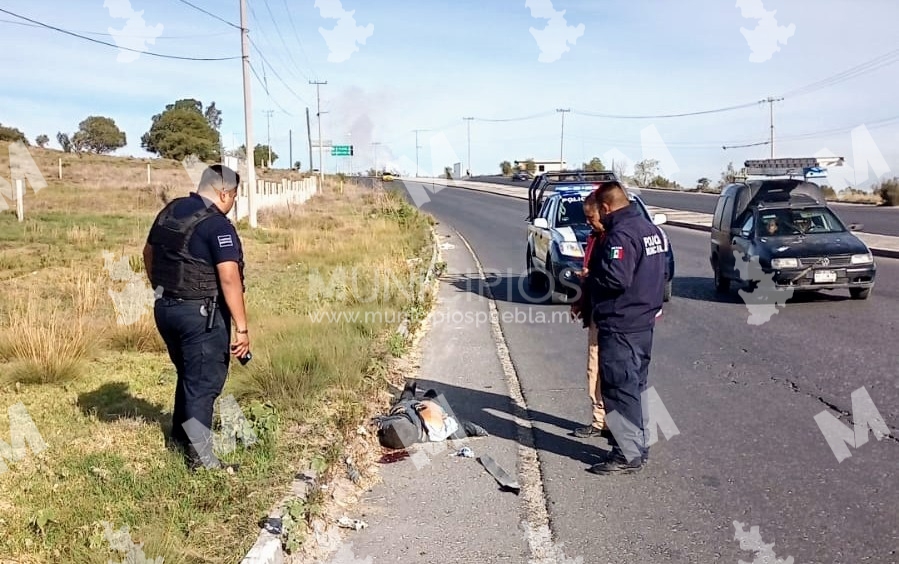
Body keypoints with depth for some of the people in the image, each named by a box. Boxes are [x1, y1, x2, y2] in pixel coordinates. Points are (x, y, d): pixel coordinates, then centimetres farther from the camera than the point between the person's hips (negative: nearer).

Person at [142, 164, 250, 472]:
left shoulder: (169, 211, 8)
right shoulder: (217, 225, -17)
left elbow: (148, 253, 20)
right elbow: (229, 279, -23)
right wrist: (242, 328, -22)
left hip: (165, 308, 8)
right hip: (201, 315, -8)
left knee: (188, 375, 23)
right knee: (204, 382, 0)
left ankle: (180, 437, 37)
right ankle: (200, 457, 5)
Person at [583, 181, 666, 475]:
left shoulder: (620, 235, -20)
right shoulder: (650, 228, 12)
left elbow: (616, 278, -28)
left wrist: (588, 278, -12)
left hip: (620, 326, -10)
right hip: (644, 321, 10)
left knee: (619, 388, -2)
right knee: (636, 385, 18)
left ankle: (628, 454, 3)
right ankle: (639, 444, 28)